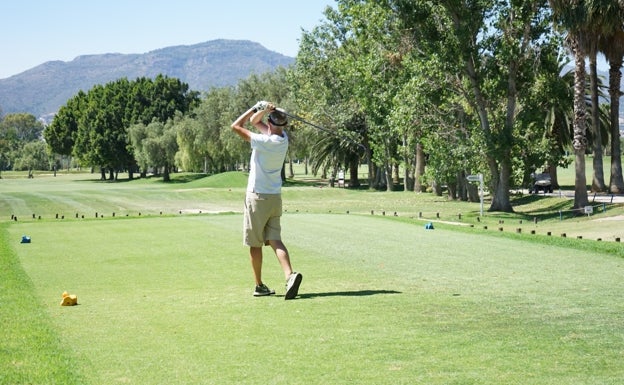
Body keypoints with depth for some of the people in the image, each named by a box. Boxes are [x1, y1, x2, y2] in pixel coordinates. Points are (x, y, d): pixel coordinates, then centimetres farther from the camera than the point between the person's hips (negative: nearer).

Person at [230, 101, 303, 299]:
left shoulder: (264, 141, -19)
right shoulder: (283, 139, 4)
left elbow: (236, 126, -10)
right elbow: (254, 122, 15)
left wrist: (256, 108, -3)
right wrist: (262, 110, -3)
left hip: (257, 196, -6)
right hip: (275, 197, 6)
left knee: (255, 244, 5)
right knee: (274, 240, 1)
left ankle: (259, 285, 11)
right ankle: (290, 275, -21)